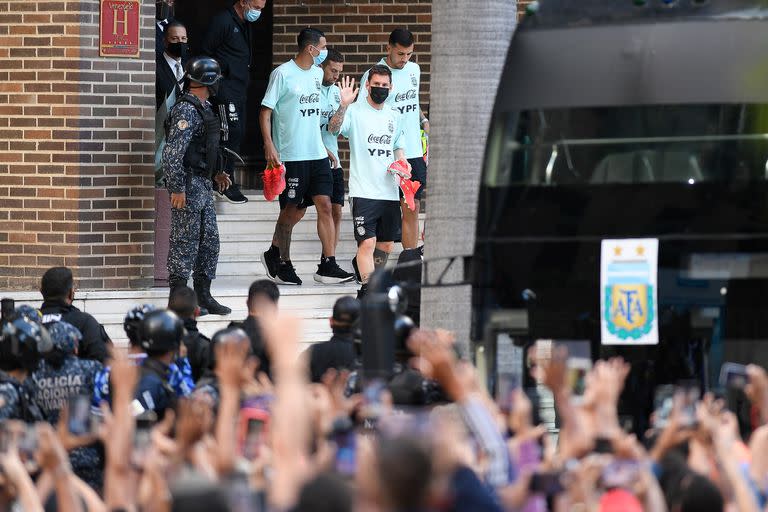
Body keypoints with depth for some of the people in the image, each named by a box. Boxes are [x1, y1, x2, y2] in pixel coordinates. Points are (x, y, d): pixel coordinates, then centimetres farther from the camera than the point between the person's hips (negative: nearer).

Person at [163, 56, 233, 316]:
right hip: (188, 186, -10)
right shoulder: (186, 110, -17)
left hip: (203, 186, 10)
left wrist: (215, 173, 22)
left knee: (209, 241, 13)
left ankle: (203, 295, 20)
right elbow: (173, 152, -22)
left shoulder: (203, 108, 15)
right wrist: (176, 188, -24)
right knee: (184, 243, -5)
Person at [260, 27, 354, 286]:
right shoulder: (282, 74, -8)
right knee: (293, 211, 0)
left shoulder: (317, 73, 13)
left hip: (317, 154, 6)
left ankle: (327, 266, -4)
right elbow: (265, 111, -9)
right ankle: (278, 258, 21)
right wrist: (269, 146, -18)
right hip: (291, 155, -6)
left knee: (325, 205, -3)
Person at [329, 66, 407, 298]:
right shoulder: (355, 112, -3)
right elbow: (333, 128, -20)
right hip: (364, 190, -6)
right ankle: (368, 289, -13)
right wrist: (344, 105, -35)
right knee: (367, 242, -14)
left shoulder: (394, 117, 15)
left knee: (385, 246, 10)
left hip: (389, 191, 6)